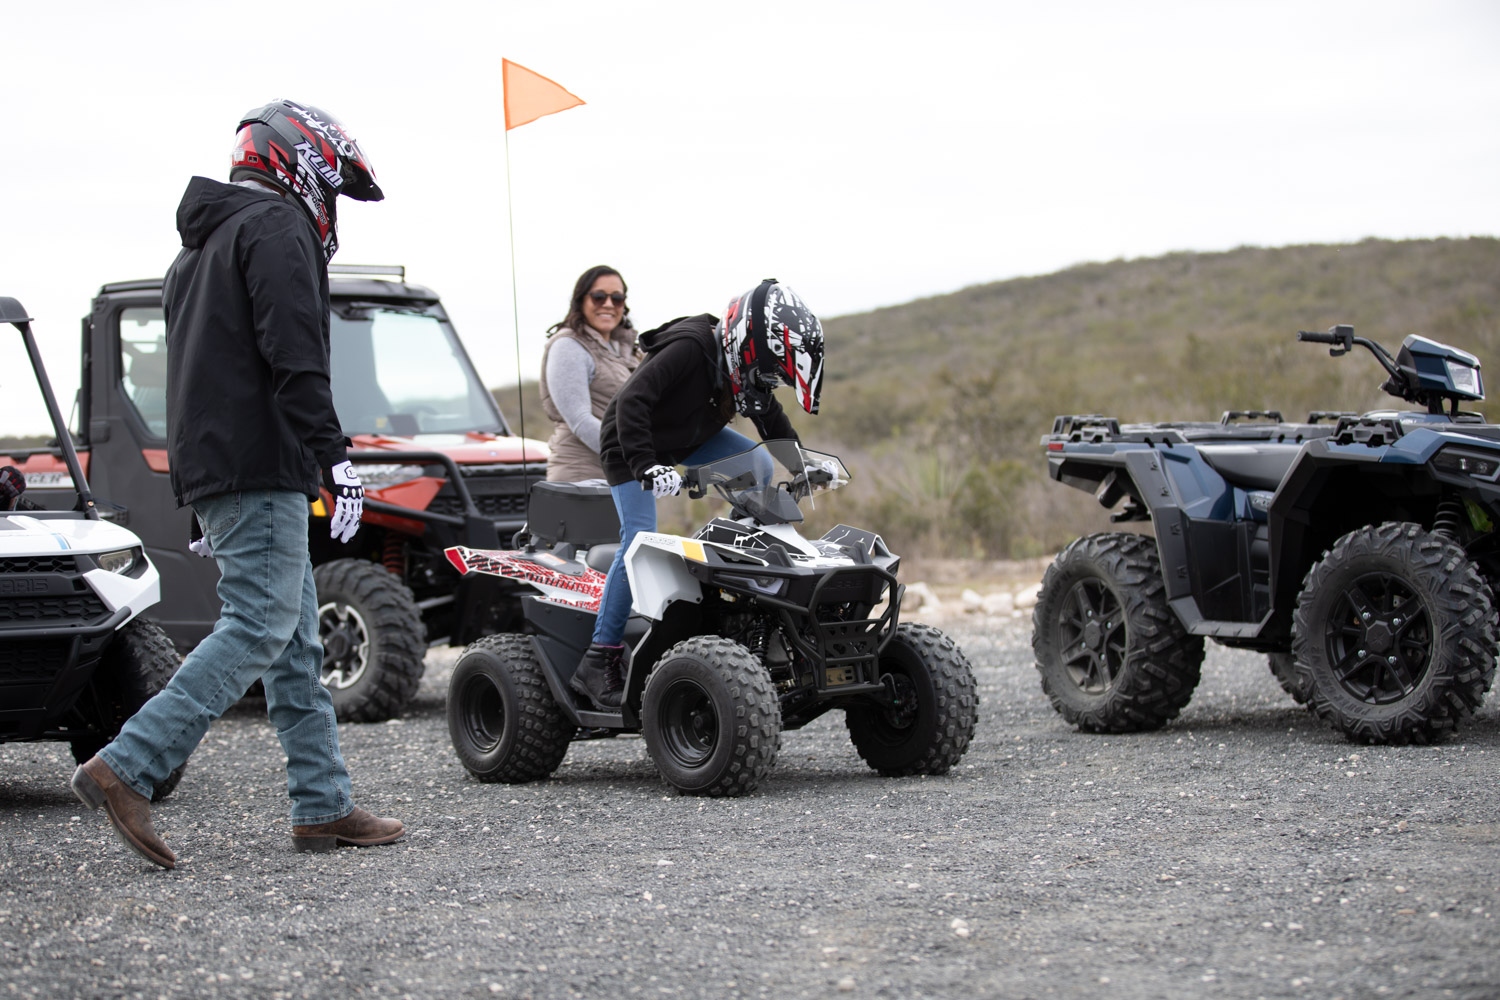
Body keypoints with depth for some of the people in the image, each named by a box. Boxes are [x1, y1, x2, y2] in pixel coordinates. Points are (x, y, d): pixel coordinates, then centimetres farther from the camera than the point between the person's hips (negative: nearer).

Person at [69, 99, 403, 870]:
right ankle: (126, 769, -17)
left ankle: (323, 806, 9)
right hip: (260, 467, -10)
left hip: (210, 469, 10)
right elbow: (294, 355, -17)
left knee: (296, 640, 9)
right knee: (257, 629, -12)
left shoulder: (202, 244, 26)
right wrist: (333, 456, -20)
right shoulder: (277, 226, -5)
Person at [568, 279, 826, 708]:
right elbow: (631, 401, -37)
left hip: (688, 439, 8)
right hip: (630, 444, -8)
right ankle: (598, 661, -18)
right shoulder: (690, 347, -31)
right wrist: (645, 466, -45)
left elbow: (771, 417, 12)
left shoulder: (744, 368, -5)